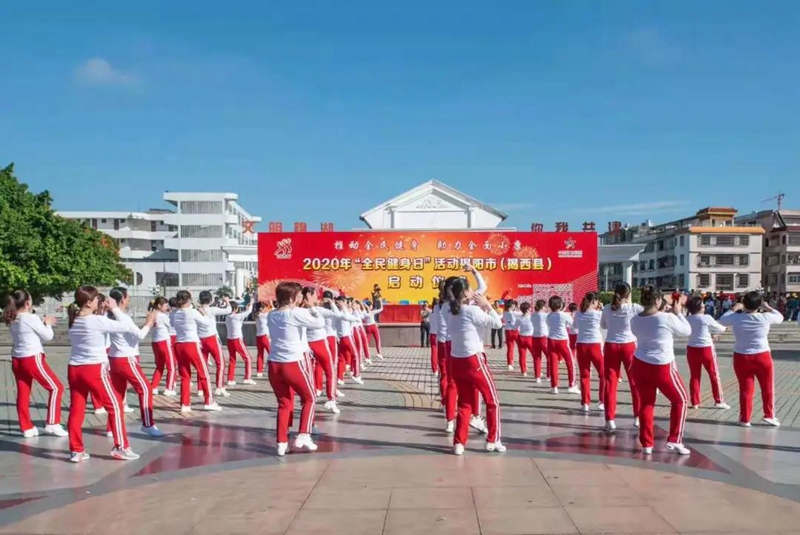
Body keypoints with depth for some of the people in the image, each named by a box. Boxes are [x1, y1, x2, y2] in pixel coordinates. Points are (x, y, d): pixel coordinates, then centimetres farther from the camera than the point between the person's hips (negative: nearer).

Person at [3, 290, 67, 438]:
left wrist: (42, 323, 14)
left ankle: (26, 428, 15)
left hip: (17, 360, 8)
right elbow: (48, 336, -6)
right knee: (56, 388, 3)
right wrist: (47, 324, 10)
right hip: (33, 359, -8)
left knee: (23, 393, 10)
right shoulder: (32, 318, -14)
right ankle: (52, 424, 3)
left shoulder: (12, 320, 7)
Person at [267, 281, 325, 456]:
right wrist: (312, 308, 9)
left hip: (274, 364, 6)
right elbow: (320, 323, -9)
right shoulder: (297, 313, -10)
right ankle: (303, 436, 5)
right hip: (294, 364, -6)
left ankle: (282, 443, 13)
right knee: (309, 398, 14)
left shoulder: (271, 315, 10)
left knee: (284, 403, 16)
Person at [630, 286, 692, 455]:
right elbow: (687, 331, -1)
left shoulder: (634, 320, -1)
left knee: (646, 403, 15)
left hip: (640, 364, 5)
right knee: (680, 399, 16)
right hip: (662, 367, -5)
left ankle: (646, 444, 15)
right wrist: (678, 312, 10)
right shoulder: (667, 318, -17)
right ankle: (674, 440, 14)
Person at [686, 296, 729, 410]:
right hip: (706, 349, -4)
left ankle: (695, 402, 11)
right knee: (714, 375, 9)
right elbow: (721, 329, -2)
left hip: (692, 349, 4)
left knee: (694, 376, 9)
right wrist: (712, 332, 19)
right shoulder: (706, 318, -12)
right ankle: (718, 401, 12)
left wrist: (707, 334, 10)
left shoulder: (687, 319, -1)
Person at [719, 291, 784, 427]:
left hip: (741, 357, 1)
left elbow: (722, 320, 11)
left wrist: (733, 309, 20)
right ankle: (769, 416, 21)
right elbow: (780, 317, 11)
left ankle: (745, 419, 12)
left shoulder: (736, 318, -8)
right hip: (762, 357, -1)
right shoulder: (765, 317, -10)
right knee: (767, 388, 16)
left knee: (745, 389, 9)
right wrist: (768, 307, 21)